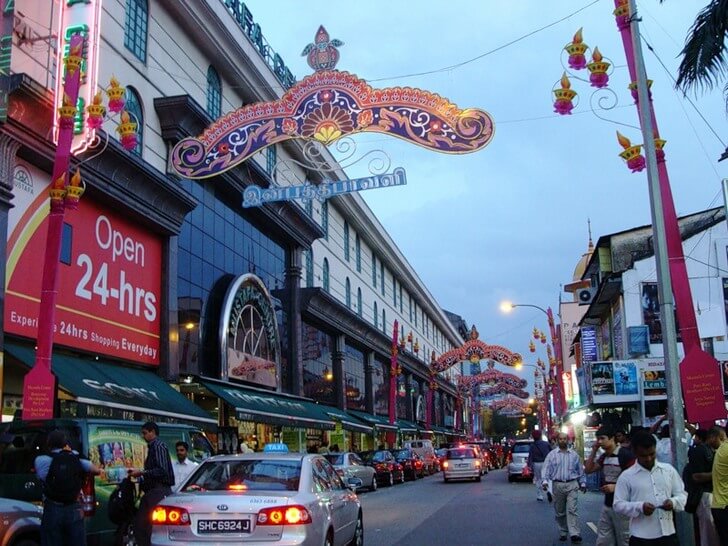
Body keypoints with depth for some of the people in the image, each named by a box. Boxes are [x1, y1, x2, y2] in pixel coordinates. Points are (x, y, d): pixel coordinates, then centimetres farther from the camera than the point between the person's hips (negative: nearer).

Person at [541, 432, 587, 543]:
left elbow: (580, 470, 17)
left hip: (572, 485, -1)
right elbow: (546, 468, -2)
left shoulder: (574, 454, 10)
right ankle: (563, 533, 19)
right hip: (558, 485, 1)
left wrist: (583, 483, 15)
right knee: (560, 511, 7)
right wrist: (544, 481, -16)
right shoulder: (552, 454, 5)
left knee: (572, 509, -12)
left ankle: (575, 534, -17)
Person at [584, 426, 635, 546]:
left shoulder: (625, 454, -15)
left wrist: (615, 487, -23)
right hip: (607, 505, 8)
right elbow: (588, 469, 11)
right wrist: (594, 450, 3)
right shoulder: (604, 456, 10)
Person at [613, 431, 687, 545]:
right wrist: (639, 507, -20)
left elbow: (682, 493, 12)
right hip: (641, 537, -3)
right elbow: (618, 505, -4)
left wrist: (674, 502, -10)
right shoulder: (626, 476, -2)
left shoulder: (669, 470, 8)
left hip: (667, 533, 3)